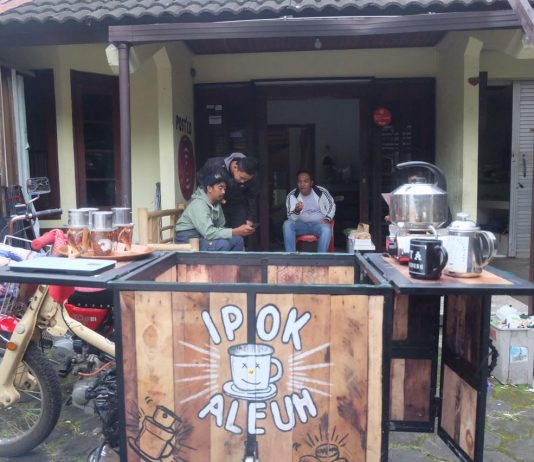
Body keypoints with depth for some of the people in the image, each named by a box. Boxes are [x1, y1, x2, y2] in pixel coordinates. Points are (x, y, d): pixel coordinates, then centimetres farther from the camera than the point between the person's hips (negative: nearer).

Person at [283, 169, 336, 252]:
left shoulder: (321, 192, -7)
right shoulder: (292, 195, -8)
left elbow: (332, 206, 9)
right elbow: (291, 217, -15)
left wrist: (327, 219, -6)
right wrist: (296, 210, -37)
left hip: (318, 224, -1)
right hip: (301, 224, 1)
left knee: (326, 229, -35)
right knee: (287, 224, -29)